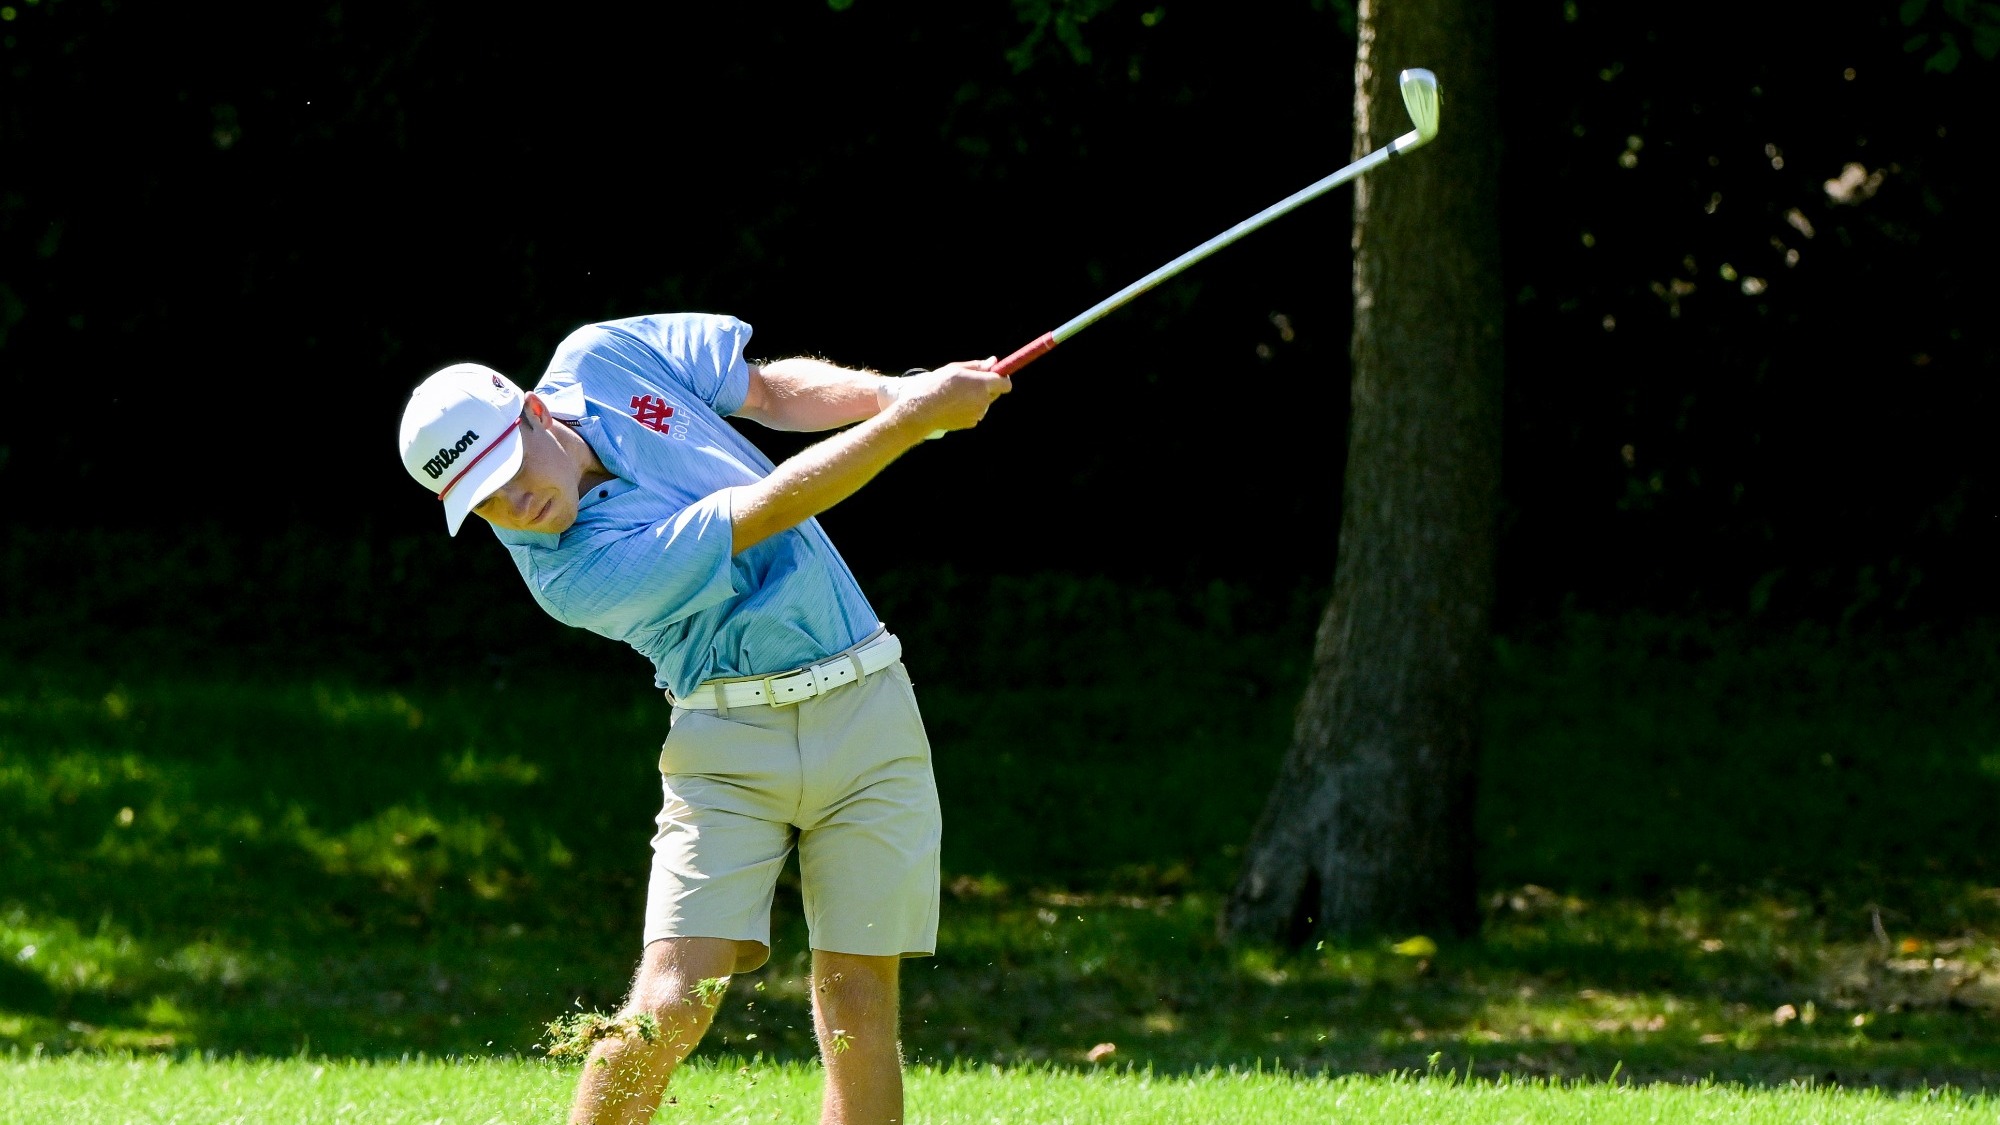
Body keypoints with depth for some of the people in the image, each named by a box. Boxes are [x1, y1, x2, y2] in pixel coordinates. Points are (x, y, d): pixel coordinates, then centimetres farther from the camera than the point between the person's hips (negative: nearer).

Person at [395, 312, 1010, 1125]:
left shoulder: (599, 359, -2)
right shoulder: (573, 575, -22)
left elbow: (772, 391, 11)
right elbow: (768, 510, -20)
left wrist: (886, 389, -7)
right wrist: (914, 417, -17)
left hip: (866, 716, 5)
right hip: (729, 744, -5)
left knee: (859, 1005, -1)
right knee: (668, 1009, -16)